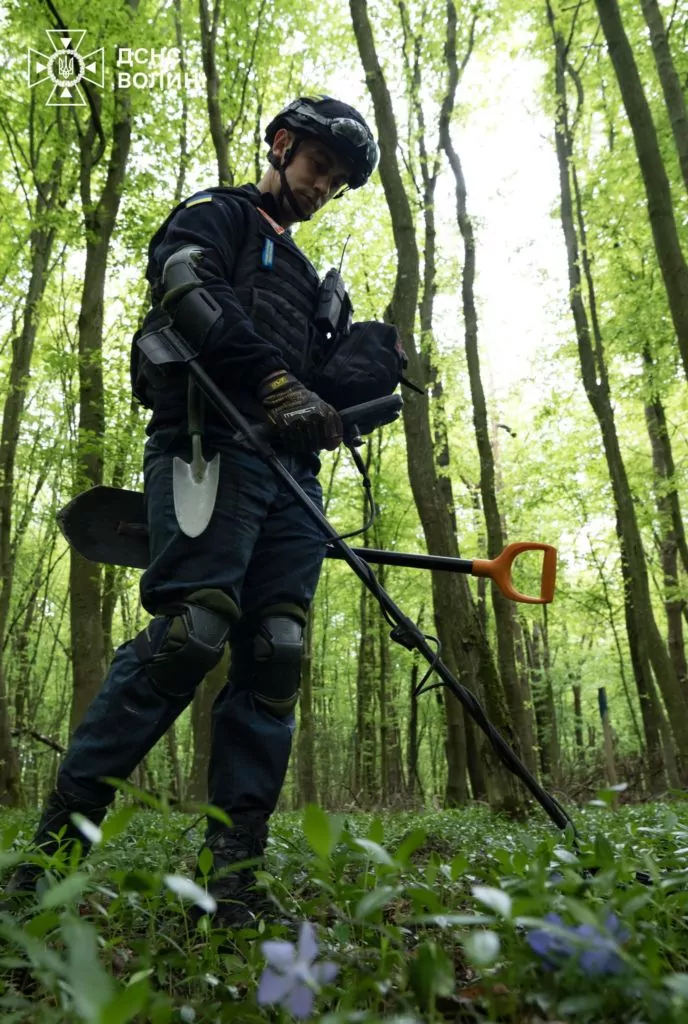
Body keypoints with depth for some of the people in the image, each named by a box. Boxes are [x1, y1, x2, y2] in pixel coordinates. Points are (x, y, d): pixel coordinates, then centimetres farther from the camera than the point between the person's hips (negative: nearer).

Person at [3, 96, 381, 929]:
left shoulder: (302, 275, 38)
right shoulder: (217, 213, 16)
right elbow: (189, 283, -7)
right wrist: (277, 379, -17)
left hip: (288, 469, 7)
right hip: (212, 438, -7)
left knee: (274, 656, -7)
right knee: (192, 628, -22)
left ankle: (232, 879, -5)